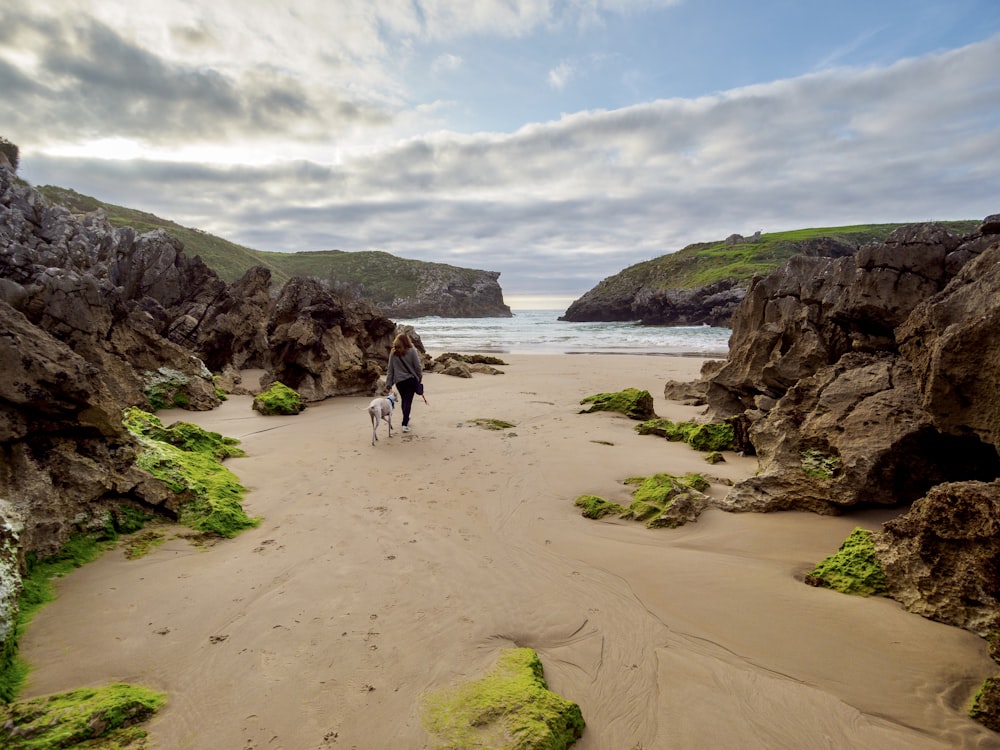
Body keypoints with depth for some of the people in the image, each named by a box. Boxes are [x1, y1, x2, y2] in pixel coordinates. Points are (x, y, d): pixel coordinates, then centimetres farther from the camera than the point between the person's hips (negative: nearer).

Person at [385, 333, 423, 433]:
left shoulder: (393, 353, -1)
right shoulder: (412, 351, -9)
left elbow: (390, 370, 0)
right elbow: (417, 367, -7)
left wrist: (388, 384, 4)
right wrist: (419, 378, 7)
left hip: (399, 381, 3)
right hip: (411, 380, -3)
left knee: (403, 400, 20)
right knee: (408, 401, 0)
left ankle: (406, 420, 36)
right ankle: (405, 424, -9)